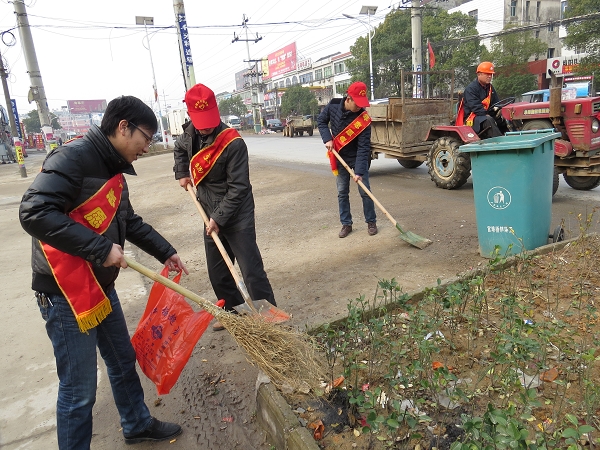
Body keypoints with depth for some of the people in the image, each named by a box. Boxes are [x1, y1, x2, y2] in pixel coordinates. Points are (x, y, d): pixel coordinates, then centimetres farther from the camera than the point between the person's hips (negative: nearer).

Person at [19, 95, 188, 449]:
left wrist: (165, 251, 19)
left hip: (101, 287, 10)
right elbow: (35, 213, -30)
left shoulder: (112, 169, 10)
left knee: (124, 362, 23)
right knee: (79, 389, 4)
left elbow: (130, 222, 21)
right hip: (66, 294, -9)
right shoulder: (74, 157, -19)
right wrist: (101, 248, -27)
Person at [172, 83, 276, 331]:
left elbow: (238, 188, -20)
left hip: (237, 217, -7)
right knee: (217, 271, 16)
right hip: (211, 216, 7)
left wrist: (219, 218, -20)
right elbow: (180, 148, 26)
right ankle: (232, 310, 33)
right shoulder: (191, 134, 1)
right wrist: (182, 173, 12)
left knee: (251, 270, -5)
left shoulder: (233, 143, -21)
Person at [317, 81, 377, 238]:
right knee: (342, 193, 6)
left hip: (358, 157, -3)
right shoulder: (333, 106, -14)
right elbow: (321, 121, 3)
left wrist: (359, 171, -32)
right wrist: (327, 139, -13)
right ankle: (346, 224, 17)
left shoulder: (363, 118, -24)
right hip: (339, 157, 3)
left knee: (365, 191, 1)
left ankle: (371, 222, 17)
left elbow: (363, 147, -26)